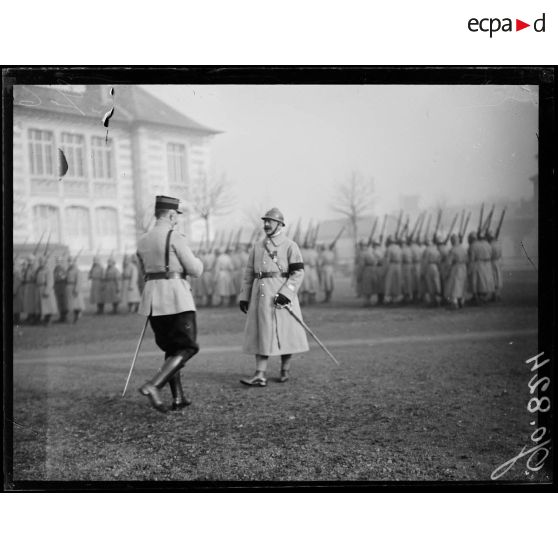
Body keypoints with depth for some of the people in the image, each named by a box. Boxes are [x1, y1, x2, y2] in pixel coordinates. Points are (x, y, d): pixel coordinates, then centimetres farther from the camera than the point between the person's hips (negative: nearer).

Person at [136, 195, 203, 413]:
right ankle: (153, 385, -17)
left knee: (170, 348, 17)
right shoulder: (175, 237, -8)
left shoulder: (142, 241, 13)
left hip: (152, 299, 7)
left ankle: (178, 397, 15)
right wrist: (196, 261, 14)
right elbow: (195, 270, -7)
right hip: (176, 297, -7)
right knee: (187, 347, 0)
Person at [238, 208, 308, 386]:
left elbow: (298, 272, -9)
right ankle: (260, 376, -1)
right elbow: (249, 273, 16)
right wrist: (244, 296, 9)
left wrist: (286, 293, -20)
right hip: (260, 294, 5)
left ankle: (285, 370, 21)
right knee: (261, 334, 0)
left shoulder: (290, 245, -1)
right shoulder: (257, 246, 15)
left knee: (285, 333, 3)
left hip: (280, 294, -4)